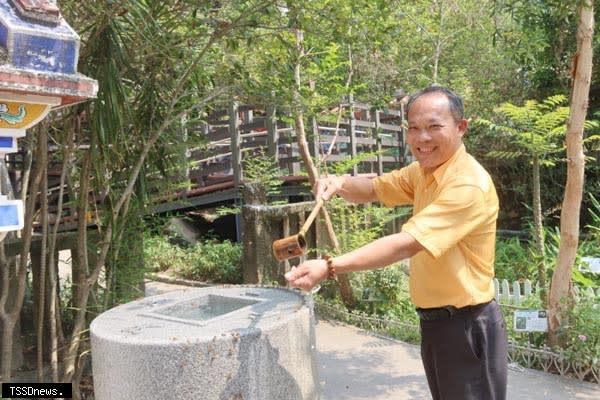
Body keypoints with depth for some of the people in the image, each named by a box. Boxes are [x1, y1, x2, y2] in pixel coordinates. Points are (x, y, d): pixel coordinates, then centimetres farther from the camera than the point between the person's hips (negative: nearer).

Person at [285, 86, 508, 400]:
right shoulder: (423, 170, 5)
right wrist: (341, 184, -11)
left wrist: (329, 267, -38)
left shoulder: (468, 185, -25)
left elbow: (406, 244, -32)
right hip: (434, 320, 9)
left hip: (467, 325, -9)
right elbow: (373, 189, 12)